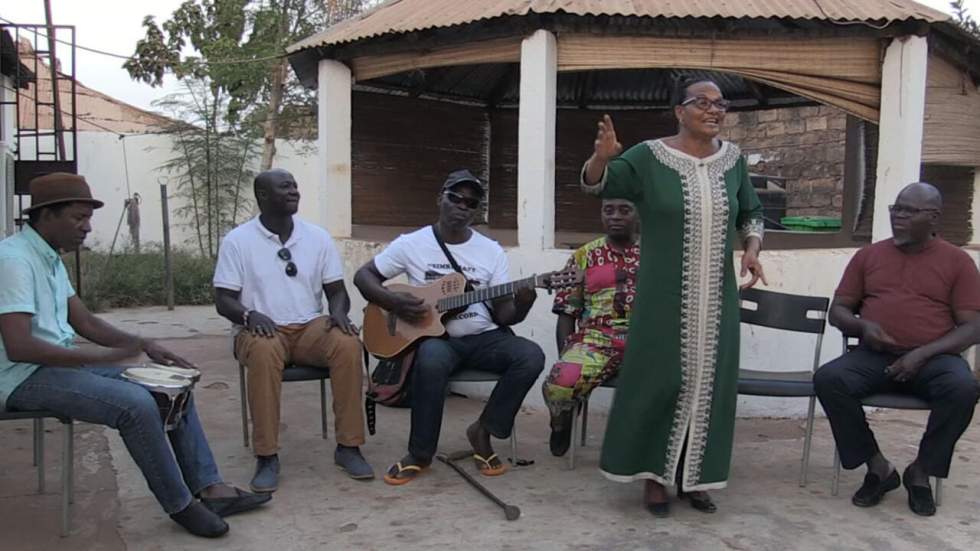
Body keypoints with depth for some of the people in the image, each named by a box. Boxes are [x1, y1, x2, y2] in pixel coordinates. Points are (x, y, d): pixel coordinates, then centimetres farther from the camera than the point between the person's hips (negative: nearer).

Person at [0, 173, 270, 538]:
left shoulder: (50, 257, 12)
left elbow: (85, 322, 15)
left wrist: (145, 345, 3)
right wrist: (99, 356, -24)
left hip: (63, 362, 10)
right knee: (136, 404, -29)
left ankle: (209, 488, 0)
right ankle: (180, 505, -11)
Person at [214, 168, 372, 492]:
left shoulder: (318, 237, 6)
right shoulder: (237, 241, -1)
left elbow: (336, 290, 9)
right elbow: (223, 301, -3)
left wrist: (338, 312, -14)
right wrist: (249, 314, -24)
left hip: (310, 327, 3)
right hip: (261, 330, -2)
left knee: (348, 344, -29)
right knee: (265, 352, -38)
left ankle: (348, 447, -19)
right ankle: (267, 456, -27)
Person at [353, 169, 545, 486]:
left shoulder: (492, 251, 5)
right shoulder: (412, 244, 0)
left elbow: (503, 315, 3)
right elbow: (364, 276, 6)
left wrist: (522, 304, -21)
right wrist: (394, 303, -12)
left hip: (483, 338, 3)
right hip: (435, 336, -3)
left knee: (531, 356, -25)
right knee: (431, 359, -39)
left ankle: (483, 431, -5)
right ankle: (420, 453, -17)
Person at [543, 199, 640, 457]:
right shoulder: (584, 256, 13)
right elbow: (567, 313, 10)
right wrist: (566, 357, -2)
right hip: (596, 340, 0)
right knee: (560, 382, -31)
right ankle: (562, 421, 9)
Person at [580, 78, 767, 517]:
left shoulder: (733, 159, 7)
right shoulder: (649, 158, -6)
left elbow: (751, 213, 19)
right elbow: (595, 184, -12)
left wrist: (752, 248, -1)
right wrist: (602, 155, -34)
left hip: (716, 299, 4)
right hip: (664, 299, -4)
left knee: (708, 384, 8)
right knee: (660, 381, -1)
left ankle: (694, 477, 22)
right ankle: (654, 475, 15)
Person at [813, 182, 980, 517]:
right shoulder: (869, 255, 14)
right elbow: (838, 311, 15)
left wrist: (923, 354, -15)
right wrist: (863, 327, -9)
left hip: (933, 359, -1)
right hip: (874, 356, 2)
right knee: (827, 379, -28)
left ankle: (921, 471, -9)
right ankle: (877, 467, -11)